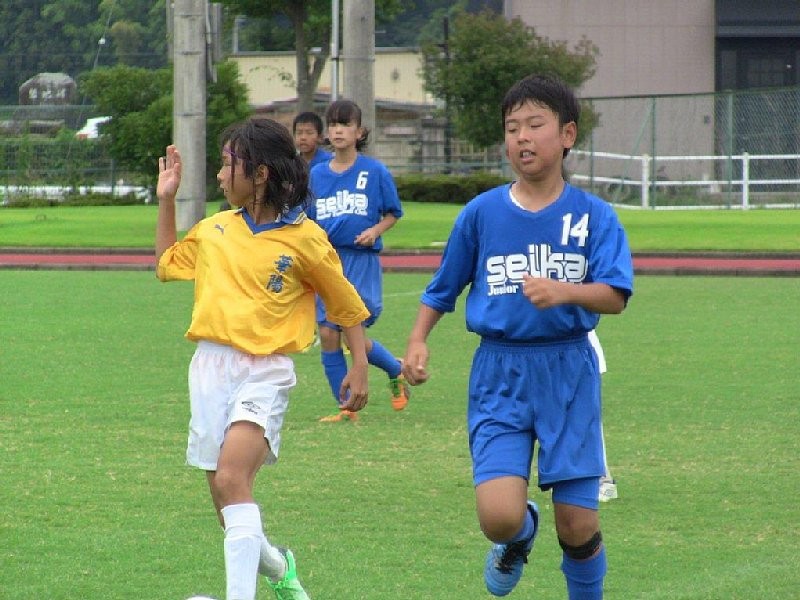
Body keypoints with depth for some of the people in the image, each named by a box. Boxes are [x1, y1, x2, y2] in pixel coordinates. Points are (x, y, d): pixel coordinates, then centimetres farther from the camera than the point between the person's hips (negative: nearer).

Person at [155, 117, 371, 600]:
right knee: (223, 492, 10)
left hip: (265, 372, -6)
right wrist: (166, 201, 20)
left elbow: (347, 305, 6)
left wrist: (360, 366, 3)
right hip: (211, 365, 6)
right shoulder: (214, 230, 11)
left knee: (232, 479, -26)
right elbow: (167, 264, 29)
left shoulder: (304, 239, -4)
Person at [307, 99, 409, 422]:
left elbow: (393, 213, 5)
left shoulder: (375, 171, -2)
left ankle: (397, 371, 22)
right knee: (328, 334, -1)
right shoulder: (317, 174, 8)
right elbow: (309, 221, 14)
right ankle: (346, 408, 10)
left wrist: (375, 231, -12)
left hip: (361, 259, -4)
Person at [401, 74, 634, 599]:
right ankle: (521, 535, 22)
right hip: (499, 375, 0)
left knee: (579, 526, -2)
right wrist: (418, 340, -1)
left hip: (569, 372, 0)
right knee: (499, 516, -16)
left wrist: (564, 291, -31)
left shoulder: (594, 216, -1)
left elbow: (615, 296, -13)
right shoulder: (482, 213, 4)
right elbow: (443, 288, 14)